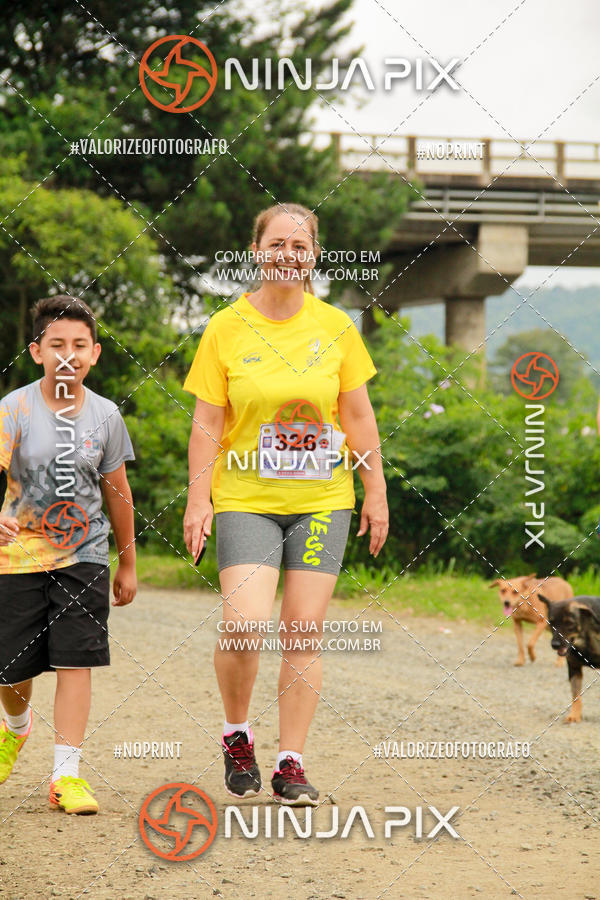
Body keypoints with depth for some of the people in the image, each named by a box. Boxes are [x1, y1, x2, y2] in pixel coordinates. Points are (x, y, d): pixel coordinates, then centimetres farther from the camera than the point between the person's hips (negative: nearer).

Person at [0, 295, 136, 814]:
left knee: (75, 662, -9)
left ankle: (67, 774, -4)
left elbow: (117, 492, 9)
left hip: (84, 557, 1)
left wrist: (128, 565, 15)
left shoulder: (105, 415, -1)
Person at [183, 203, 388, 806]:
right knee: (245, 624, -16)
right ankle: (236, 734, 11)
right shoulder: (226, 328, -1)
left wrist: (375, 493, 8)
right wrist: (198, 500, -4)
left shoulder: (335, 326, 4)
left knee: (303, 634, 0)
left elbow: (358, 417, 10)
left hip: (321, 501, 2)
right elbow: (208, 422, 0)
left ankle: (291, 764, 9)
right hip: (246, 500, -2)